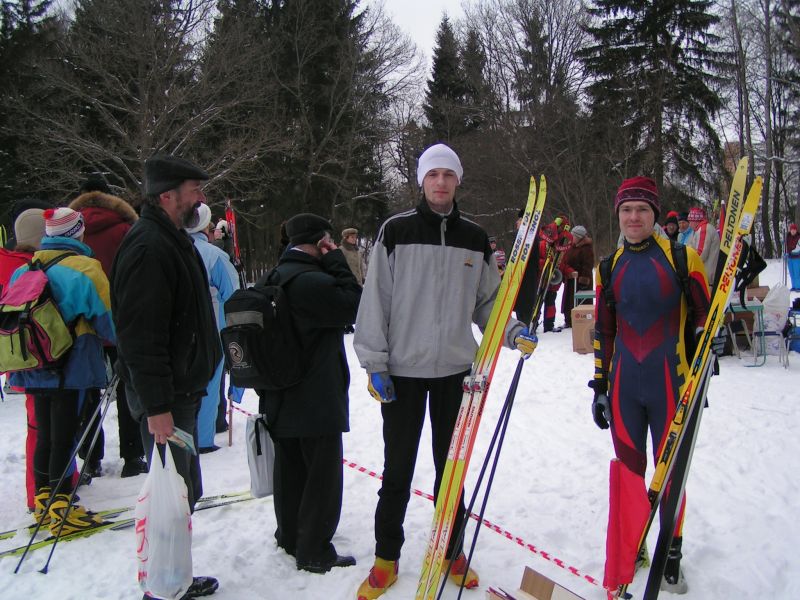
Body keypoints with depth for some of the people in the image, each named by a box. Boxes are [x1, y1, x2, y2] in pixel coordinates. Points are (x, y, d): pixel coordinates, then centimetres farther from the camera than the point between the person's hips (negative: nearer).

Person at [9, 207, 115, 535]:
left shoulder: (24, 270, 9)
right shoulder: (84, 267, -10)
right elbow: (106, 315, -10)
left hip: (36, 365, 6)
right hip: (71, 366, -6)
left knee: (45, 435, 16)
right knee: (65, 438, -1)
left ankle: (44, 503, 26)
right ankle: (61, 511, 4)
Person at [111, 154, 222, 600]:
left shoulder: (173, 240, 15)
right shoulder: (148, 247, -18)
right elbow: (140, 334, -24)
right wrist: (157, 405, -25)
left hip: (182, 389, 10)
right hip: (165, 398, -10)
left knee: (184, 492, 17)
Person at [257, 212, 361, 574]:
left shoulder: (272, 279, 9)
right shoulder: (312, 281, -22)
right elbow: (352, 306, -14)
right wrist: (336, 261, -9)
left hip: (280, 398, 9)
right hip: (317, 399, -9)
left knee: (291, 469, 20)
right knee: (323, 475, 3)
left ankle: (291, 536, 36)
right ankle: (315, 551, 12)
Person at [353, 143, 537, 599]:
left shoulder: (475, 239, 6)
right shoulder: (396, 232, -3)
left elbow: (487, 301, 10)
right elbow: (375, 300, -5)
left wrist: (514, 332, -7)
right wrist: (374, 362, -8)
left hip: (455, 370, 2)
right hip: (402, 370, -2)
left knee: (451, 467, 13)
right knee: (397, 470, 7)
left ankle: (452, 551, 30)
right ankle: (386, 558, 24)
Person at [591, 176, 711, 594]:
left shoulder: (681, 257, -4)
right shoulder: (610, 266, 6)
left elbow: (705, 317, 2)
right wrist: (599, 385, 10)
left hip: (670, 383, -3)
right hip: (624, 386, 3)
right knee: (628, 468, 11)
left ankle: (671, 554, 24)